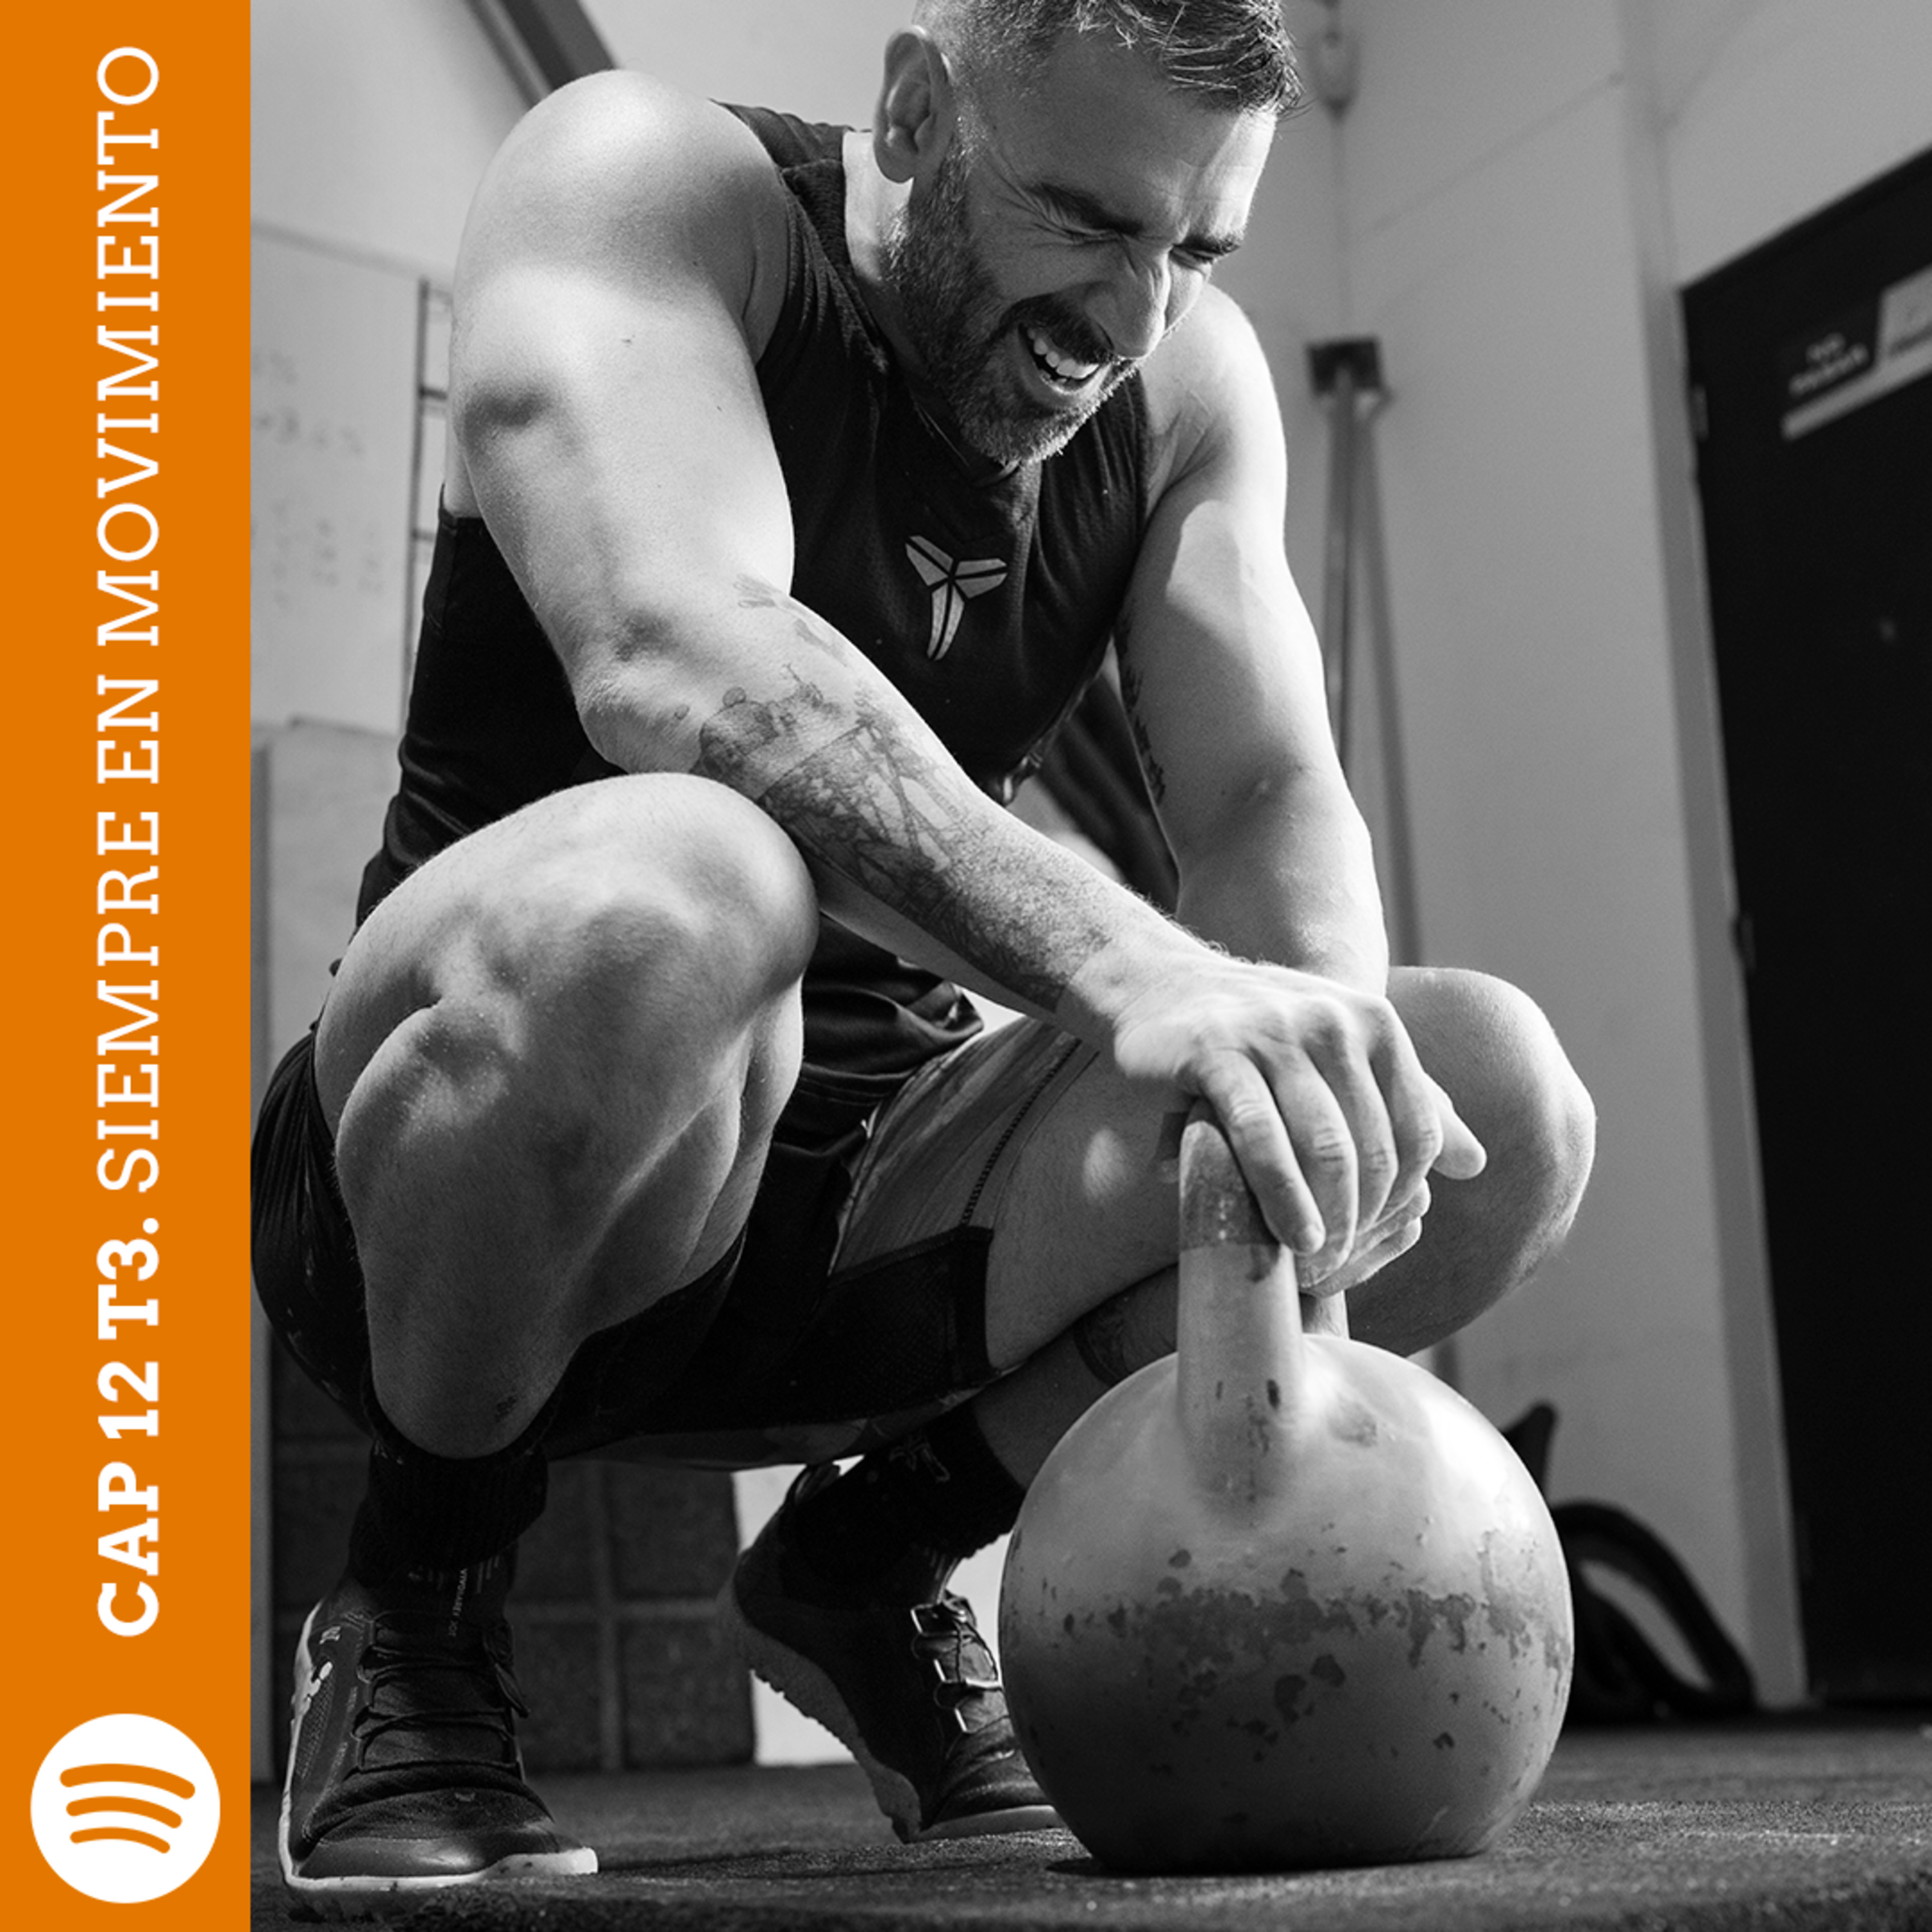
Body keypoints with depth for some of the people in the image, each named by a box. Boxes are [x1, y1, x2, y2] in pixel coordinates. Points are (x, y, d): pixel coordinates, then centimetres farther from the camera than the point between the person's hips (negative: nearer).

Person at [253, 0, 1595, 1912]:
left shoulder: (1187, 382, 5)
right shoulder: (650, 188, -12)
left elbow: (1269, 794, -6)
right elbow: (671, 656, -30)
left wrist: (1327, 1069, -28)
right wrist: (1120, 961, -42)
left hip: (871, 1195, 5)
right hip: (449, 1169, -5)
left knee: (1501, 1105, -13)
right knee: (655, 890, -40)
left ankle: (871, 1565, 7)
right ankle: (412, 1603, -9)